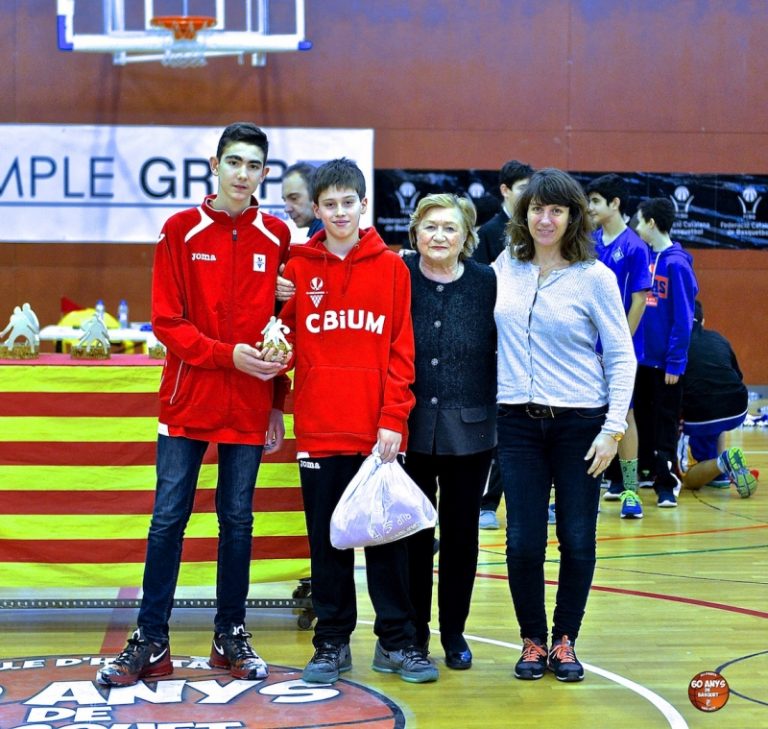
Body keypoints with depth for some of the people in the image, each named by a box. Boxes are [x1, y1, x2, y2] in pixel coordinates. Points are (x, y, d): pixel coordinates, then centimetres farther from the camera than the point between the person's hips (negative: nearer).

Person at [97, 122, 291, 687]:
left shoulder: (277, 237, 5)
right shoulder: (181, 231, 0)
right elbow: (167, 322, -4)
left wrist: (278, 404, 5)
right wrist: (228, 354, -15)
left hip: (250, 408, 1)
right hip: (188, 402, -1)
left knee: (238, 520, 8)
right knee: (169, 517, 0)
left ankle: (231, 636, 19)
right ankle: (151, 641, 7)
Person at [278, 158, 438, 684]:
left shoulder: (391, 267, 4)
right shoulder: (299, 267, 6)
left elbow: (402, 350, 0)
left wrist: (393, 419, -7)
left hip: (379, 430, -1)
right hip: (320, 429, 1)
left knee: (387, 534, 5)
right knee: (327, 539, 8)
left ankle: (397, 641, 15)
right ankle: (332, 643, 18)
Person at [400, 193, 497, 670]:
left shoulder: (487, 283, -1)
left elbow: (505, 349, 4)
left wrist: (504, 416, 0)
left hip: (469, 430, 1)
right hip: (409, 428, 0)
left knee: (461, 532, 9)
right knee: (413, 531, 7)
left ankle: (454, 631, 22)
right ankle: (413, 630, 20)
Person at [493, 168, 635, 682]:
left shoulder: (594, 277, -5)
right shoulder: (504, 267, 3)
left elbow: (622, 357, -3)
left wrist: (614, 428, -9)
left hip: (579, 422, -2)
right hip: (519, 421, 2)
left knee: (577, 540, 4)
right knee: (523, 542, 0)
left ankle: (565, 640, 20)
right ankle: (532, 640, 18)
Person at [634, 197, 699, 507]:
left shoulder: (676, 263, -15)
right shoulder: (646, 257, 6)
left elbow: (683, 318, -15)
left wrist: (675, 362, -15)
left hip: (665, 362, -7)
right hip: (642, 357, 7)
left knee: (665, 424, 1)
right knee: (642, 419, 14)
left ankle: (666, 482, 10)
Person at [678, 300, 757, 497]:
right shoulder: (719, 339, 18)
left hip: (700, 417, -4)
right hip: (738, 412, 4)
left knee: (688, 478, 13)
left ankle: (721, 463, -15)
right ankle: (720, 473, 25)